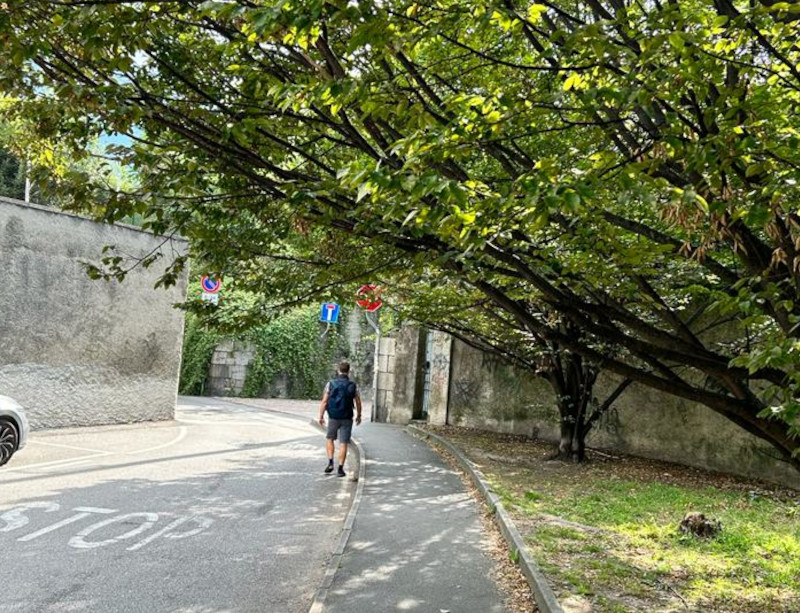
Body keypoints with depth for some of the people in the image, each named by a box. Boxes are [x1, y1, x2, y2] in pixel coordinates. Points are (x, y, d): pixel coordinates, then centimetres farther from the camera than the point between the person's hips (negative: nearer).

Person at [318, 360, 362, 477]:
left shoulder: (331, 384, -6)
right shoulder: (353, 386, -3)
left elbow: (324, 402, -9)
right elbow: (358, 403, 3)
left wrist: (321, 416, -1)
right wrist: (358, 415, 18)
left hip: (333, 418, 0)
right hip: (347, 419, 0)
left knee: (329, 439, 21)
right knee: (343, 444, 4)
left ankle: (330, 462, 9)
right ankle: (340, 469, 2)